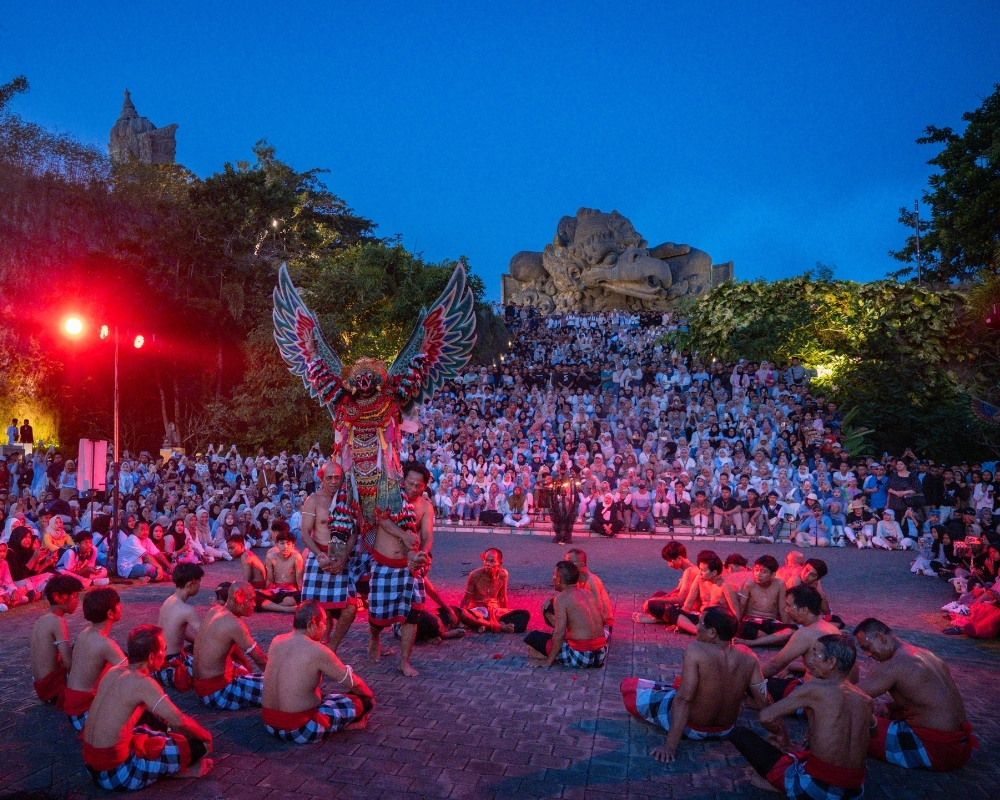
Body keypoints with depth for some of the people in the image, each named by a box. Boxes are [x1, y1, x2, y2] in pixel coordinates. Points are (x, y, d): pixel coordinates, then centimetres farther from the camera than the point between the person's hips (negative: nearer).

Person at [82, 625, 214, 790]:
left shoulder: (113, 672, 5)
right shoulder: (142, 683, -19)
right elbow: (179, 722, -18)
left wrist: (167, 721, 25)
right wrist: (205, 735, 0)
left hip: (91, 762, 9)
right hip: (116, 772, -9)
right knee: (199, 744, -8)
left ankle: (172, 767, 17)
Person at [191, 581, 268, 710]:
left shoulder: (214, 611, 5)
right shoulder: (234, 623, -22)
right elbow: (260, 659, -17)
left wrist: (247, 667, 16)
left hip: (201, 686, 10)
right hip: (217, 692, -10)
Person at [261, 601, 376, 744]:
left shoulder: (276, 641, 1)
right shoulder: (317, 651, -17)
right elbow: (354, 683, -5)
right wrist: (368, 692, 15)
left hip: (269, 724, 8)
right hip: (300, 730, -7)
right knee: (364, 699, 4)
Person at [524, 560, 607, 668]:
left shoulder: (562, 597, -10)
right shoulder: (587, 592, 10)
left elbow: (559, 633, -16)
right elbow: (602, 621, 16)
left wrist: (548, 661, -7)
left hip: (581, 656, -7)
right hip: (601, 654, 7)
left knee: (534, 637, 8)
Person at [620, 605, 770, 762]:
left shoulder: (696, 650, -29)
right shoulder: (748, 657, -15)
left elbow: (683, 698, -32)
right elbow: (763, 702, -12)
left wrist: (670, 745, -29)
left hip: (692, 729, -6)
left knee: (629, 686, 8)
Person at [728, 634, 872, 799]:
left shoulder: (814, 689, -13)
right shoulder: (867, 701, 4)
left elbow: (766, 717, -12)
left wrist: (781, 735, 10)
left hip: (816, 787, -7)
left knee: (739, 733, 2)